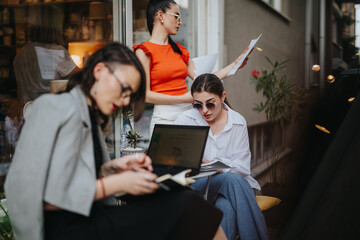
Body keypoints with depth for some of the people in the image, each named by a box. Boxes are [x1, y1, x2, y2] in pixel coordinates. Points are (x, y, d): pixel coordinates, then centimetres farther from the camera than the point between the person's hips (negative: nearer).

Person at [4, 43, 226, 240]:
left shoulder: (89, 116, 15)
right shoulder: (64, 111, -14)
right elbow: (49, 199, -19)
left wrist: (112, 168, -2)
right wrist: (118, 183, -16)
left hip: (87, 218, 8)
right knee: (185, 206, -19)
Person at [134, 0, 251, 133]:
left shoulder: (179, 50, 17)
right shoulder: (143, 51, -3)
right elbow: (145, 94, -10)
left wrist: (235, 64, 11)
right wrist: (182, 99, -15)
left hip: (188, 113, 6)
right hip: (165, 116, -5)